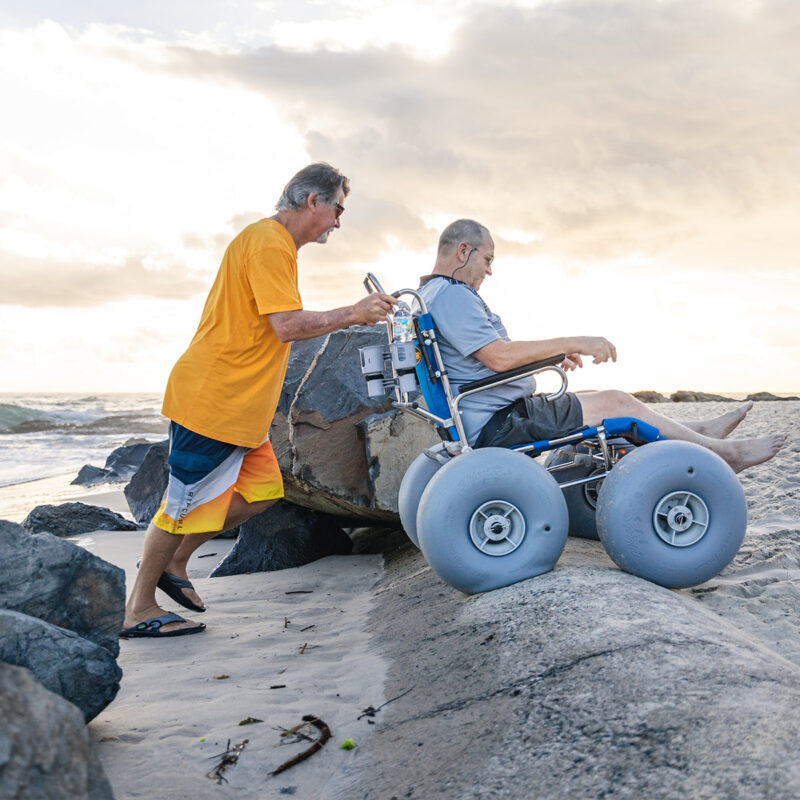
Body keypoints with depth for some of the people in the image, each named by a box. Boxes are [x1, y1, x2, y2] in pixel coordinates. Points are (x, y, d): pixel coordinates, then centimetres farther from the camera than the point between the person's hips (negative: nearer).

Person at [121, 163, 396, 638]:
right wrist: (352, 314, -16)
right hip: (213, 398, -10)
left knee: (262, 490, 11)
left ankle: (175, 561, 23)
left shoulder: (276, 244, 18)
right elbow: (288, 326, -24)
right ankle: (139, 610, 13)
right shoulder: (269, 243, -16)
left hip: (240, 402, 10)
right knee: (190, 500, -1)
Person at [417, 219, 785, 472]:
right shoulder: (451, 293, -16)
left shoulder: (432, 294, 19)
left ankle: (702, 429, 22)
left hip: (486, 424, 11)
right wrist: (570, 343, -18)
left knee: (598, 399, 16)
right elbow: (497, 357, -27)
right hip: (498, 424, -11)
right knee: (617, 404, -7)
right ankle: (726, 452, 5)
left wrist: (551, 356, 18)